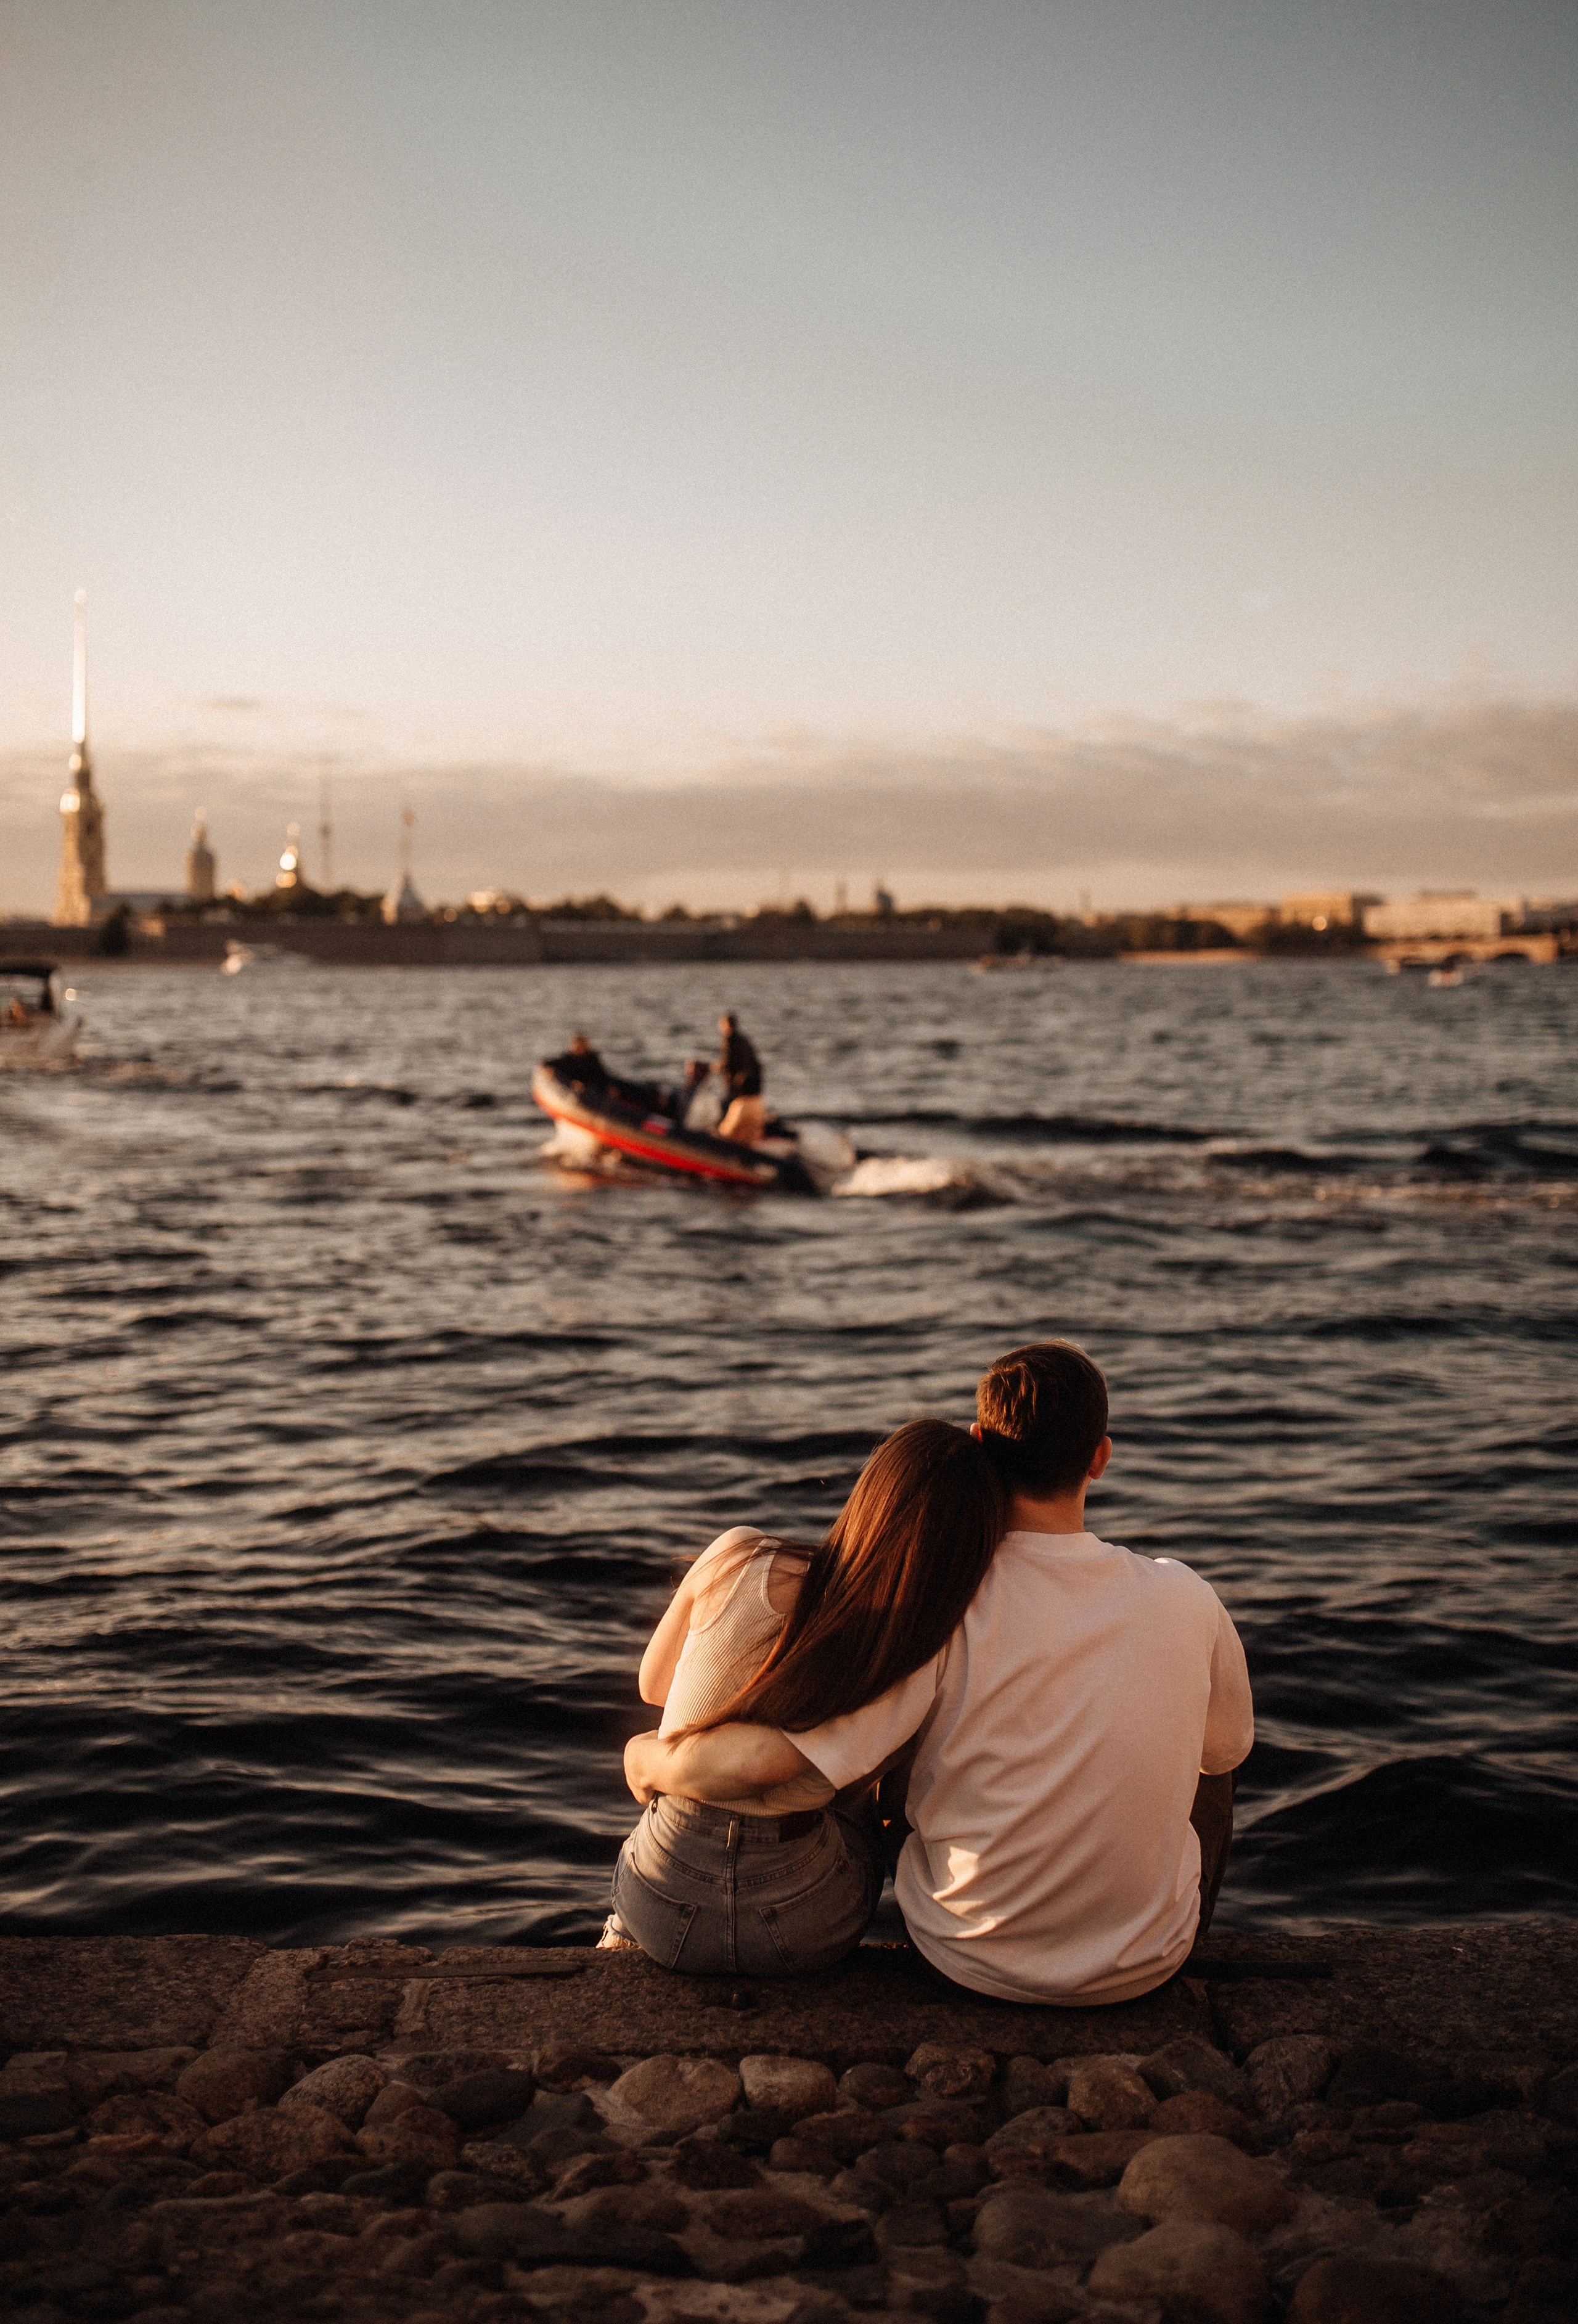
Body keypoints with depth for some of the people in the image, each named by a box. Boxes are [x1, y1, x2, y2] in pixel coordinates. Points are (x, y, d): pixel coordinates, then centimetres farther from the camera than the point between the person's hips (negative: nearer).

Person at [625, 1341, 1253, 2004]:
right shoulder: (1186, 1603, -17)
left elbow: (755, 1759, -29)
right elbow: (1227, 1748, 4)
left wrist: (648, 1759, -8)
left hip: (972, 1962, 0)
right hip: (1148, 1967, 1)